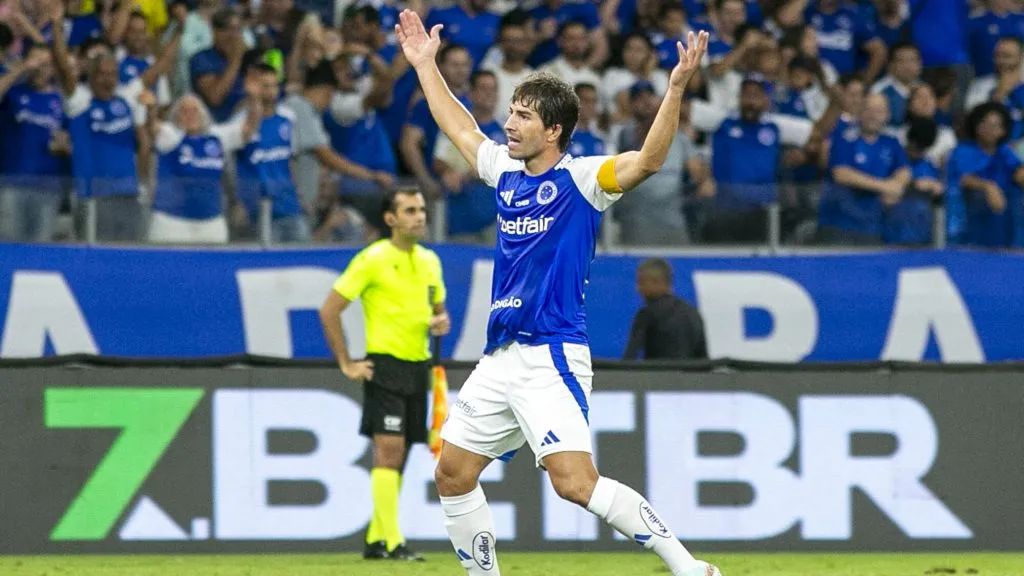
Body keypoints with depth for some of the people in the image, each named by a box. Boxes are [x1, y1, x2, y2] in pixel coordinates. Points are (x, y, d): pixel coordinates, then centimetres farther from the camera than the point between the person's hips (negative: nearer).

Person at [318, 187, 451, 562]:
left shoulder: (429, 261, 12)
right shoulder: (373, 259, -8)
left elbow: (438, 307, 27)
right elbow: (329, 311, -6)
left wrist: (441, 321, 2)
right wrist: (346, 364, -8)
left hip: (418, 367, 7)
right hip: (385, 366, -7)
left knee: (396, 457, 9)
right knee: (389, 450, -14)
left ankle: (375, 540, 17)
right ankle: (392, 542, -16)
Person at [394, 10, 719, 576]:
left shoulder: (580, 179, -8)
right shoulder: (507, 172, 13)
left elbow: (648, 160, -24)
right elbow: (461, 130, 31)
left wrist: (676, 88, -35)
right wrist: (425, 64, 36)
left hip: (551, 357, -8)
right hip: (501, 358, 8)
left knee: (575, 481, -20)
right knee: (452, 475, 10)